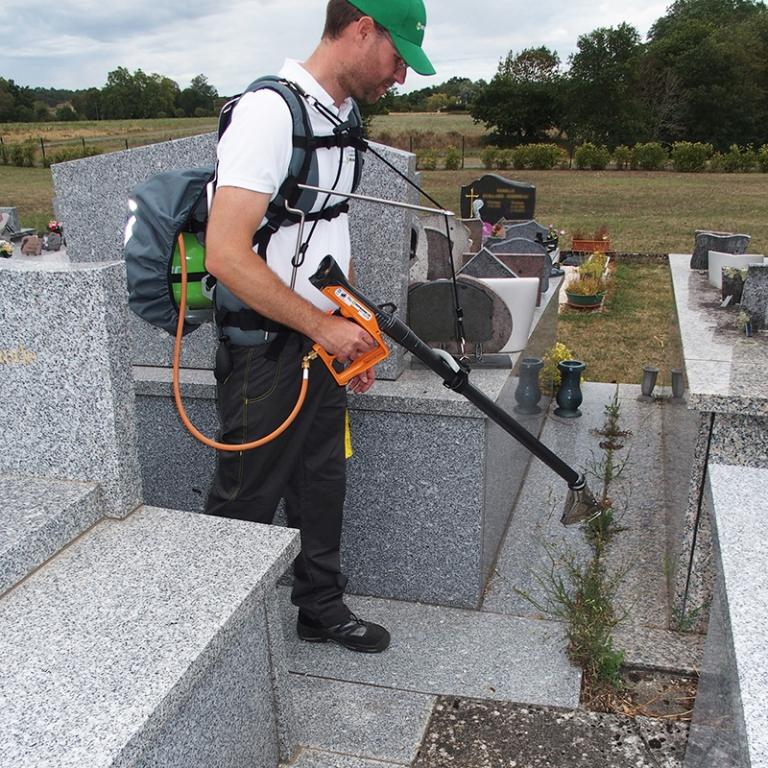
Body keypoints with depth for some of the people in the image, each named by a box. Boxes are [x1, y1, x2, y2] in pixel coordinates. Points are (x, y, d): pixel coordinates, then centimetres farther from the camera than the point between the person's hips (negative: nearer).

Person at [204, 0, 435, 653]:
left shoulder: (341, 120, 11)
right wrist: (325, 327, -19)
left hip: (324, 348, 9)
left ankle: (322, 609, 37)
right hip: (266, 354, -8)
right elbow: (226, 256, -26)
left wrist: (355, 333, 17)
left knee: (323, 487, 19)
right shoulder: (269, 112, -19)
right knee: (247, 503, 6)